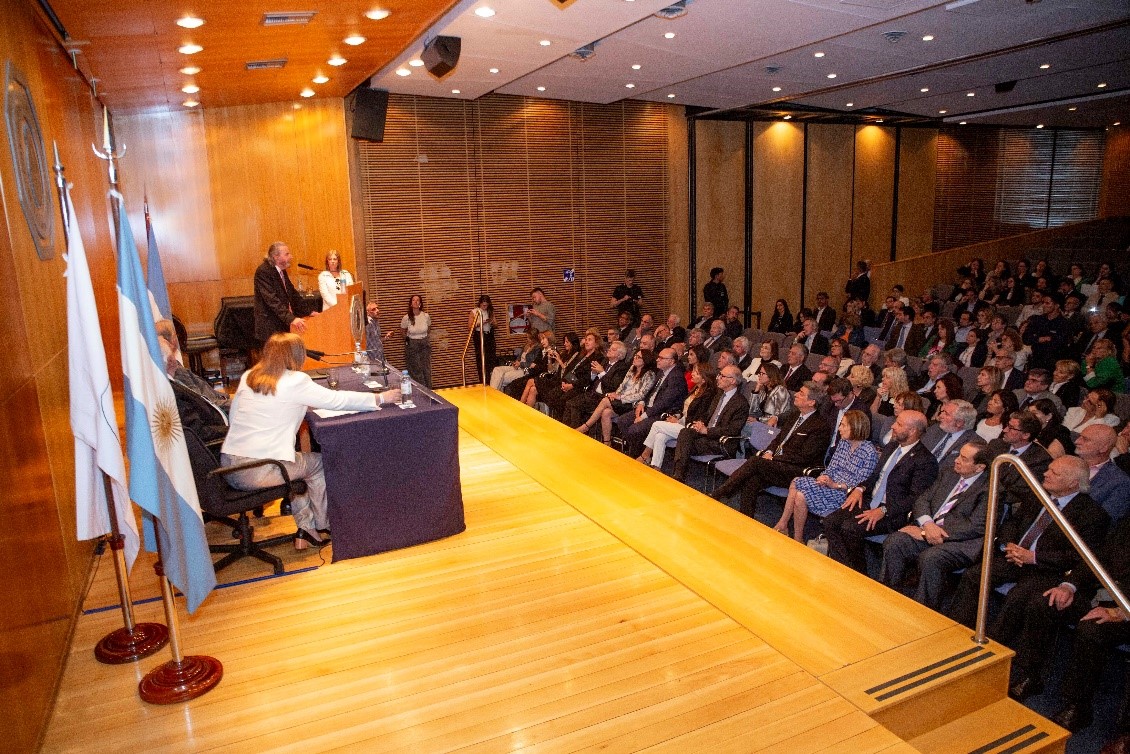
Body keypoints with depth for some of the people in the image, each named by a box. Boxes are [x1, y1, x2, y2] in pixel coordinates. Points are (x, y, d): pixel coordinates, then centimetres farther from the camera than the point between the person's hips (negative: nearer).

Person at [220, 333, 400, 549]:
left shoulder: (247, 377, 9)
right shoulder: (295, 381, -10)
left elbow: (233, 416, 18)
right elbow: (337, 400, -7)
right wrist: (380, 398, 4)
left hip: (228, 466, 7)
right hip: (257, 472, -7)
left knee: (295, 461, 28)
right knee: (319, 462, 16)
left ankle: (306, 528, 27)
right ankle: (322, 524, 32)